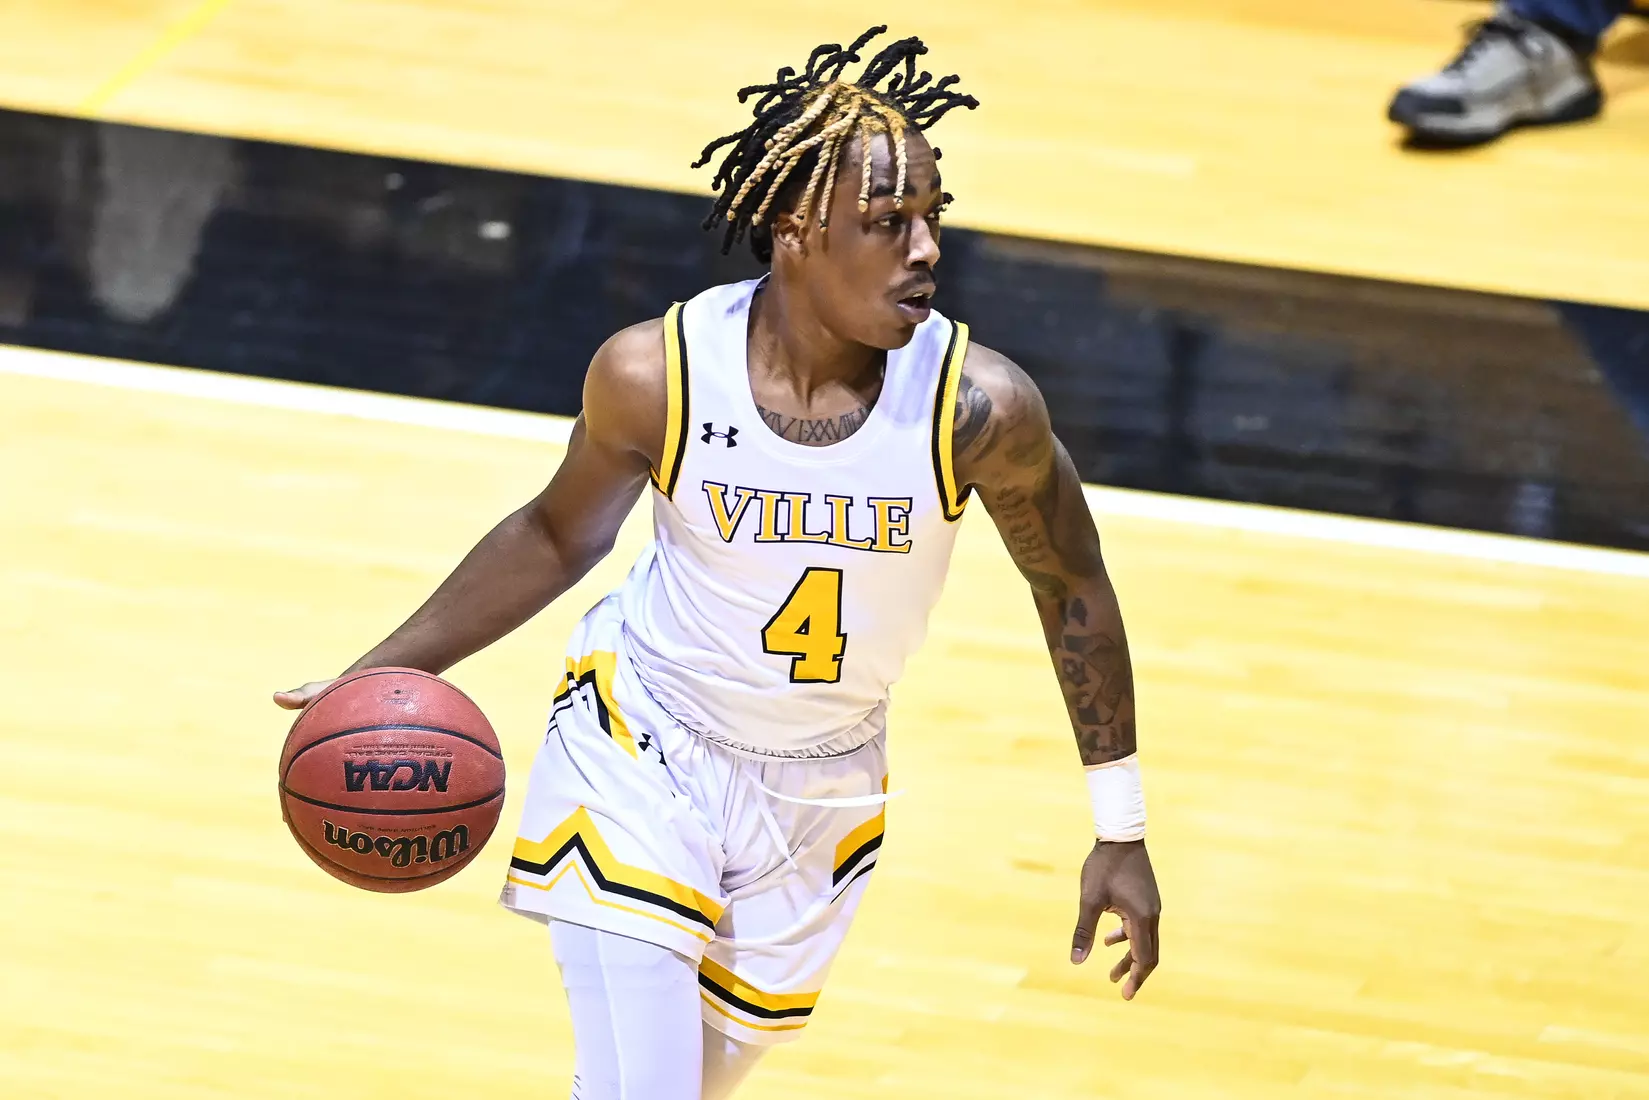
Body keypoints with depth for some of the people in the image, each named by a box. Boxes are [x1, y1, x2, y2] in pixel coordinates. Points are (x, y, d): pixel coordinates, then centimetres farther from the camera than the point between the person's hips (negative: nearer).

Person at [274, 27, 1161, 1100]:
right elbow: (560, 537, -1)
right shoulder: (655, 375, -22)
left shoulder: (980, 405, -23)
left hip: (824, 789, 2)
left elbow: (1073, 587, -5)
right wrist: (389, 669, -4)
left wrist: (1122, 831, 0)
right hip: (643, 744, -2)